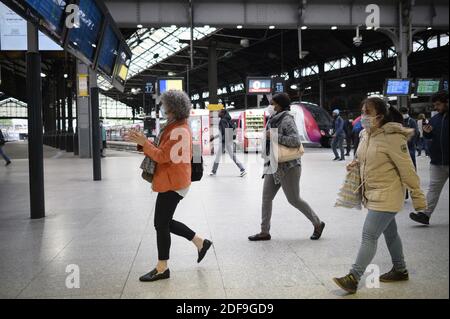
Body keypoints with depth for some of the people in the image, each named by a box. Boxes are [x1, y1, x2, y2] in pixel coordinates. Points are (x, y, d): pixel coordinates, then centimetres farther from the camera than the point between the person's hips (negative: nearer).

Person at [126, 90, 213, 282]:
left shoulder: (179, 131, -18)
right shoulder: (175, 127, 15)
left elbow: (163, 156, -21)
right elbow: (161, 151, 15)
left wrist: (144, 143, -15)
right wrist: (142, 141, 6)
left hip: (173, 184, -11)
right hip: (170, 183, 11)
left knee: (161, 224, -3)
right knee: (165, 222, 16)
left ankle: (162, 268, 8)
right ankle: (200, 243, 25)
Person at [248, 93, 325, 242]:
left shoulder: (287, 120, -15)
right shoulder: (275, 119, 12)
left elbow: (296, 141, -26)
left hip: (287, 166, -9)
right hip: (273, 165, 9)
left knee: (294, 199, 1)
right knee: (266, 197, 6)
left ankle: (318, 224, 19)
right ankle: (265, 232, 15)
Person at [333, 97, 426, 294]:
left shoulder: (392, 137, -21)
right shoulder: (366, 134, 4)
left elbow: (407, 169, -17)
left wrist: (418, 197, -14)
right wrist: (357, 163, 3)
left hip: (387, 195, -9)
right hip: (372, 194, 9)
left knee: (369, 235, -10)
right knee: (389, 233, 20)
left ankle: (353, 278, -7)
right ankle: (400, 271, 36)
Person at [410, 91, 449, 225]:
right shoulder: (435, 118, 10)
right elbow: (429, 137, 17)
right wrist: (427, 132, -4)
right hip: (437, 162, 5)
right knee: (433, 188, 3)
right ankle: (425, 215, 1)